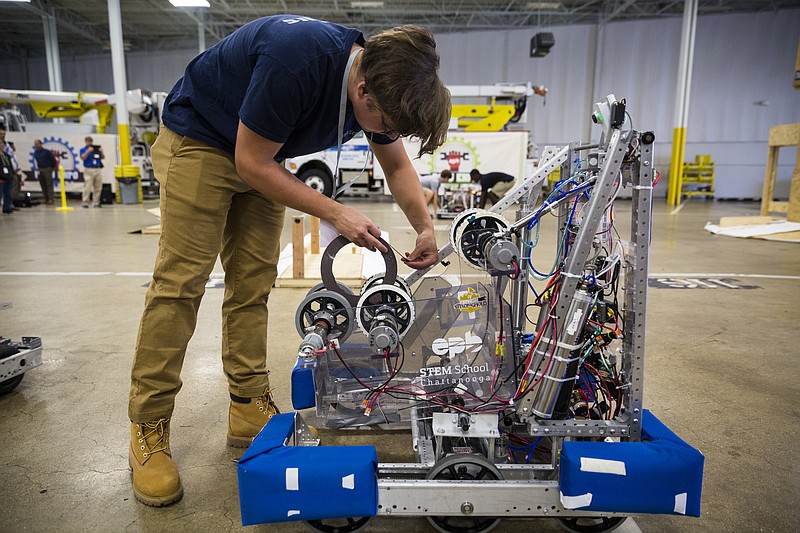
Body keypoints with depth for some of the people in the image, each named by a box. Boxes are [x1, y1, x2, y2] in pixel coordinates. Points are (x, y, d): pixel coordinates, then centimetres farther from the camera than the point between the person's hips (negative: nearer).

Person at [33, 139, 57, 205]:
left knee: (49, 185, -9)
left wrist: (52, 167, 6)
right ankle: (46, 199, 12)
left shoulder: (46, 152, -7)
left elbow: (53, 159, -2)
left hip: (47, 169, -6)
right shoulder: (35, 153, 10)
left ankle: (51, 199, -13)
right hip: (40, 170, 6)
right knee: (43, 185, 7)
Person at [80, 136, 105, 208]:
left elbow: (103, 157, 13)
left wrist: (101, 152, -5)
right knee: (87, 188, -6)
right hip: (89, 170, -4)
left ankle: (96, 203, 11)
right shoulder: (83, 150, 6)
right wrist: (88, 151, -17)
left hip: (98, 169, 4)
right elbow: (82, 158, -9)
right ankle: (85, 203, -2)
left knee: (98, 188, 4)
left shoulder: (97, 149, 16)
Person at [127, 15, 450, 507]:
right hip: (199, 139, -6)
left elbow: (397, 164, 2)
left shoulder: (379, 77, -12)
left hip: (261, 156, 7)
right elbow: (252, 163, -27)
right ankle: (148, 426, 0)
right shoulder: (297, 59, -36)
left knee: (253, 284, 1)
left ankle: (250, 407, 10)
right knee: (181, 281, -10)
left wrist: (425, 228, -12)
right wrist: (335, 213, -25)